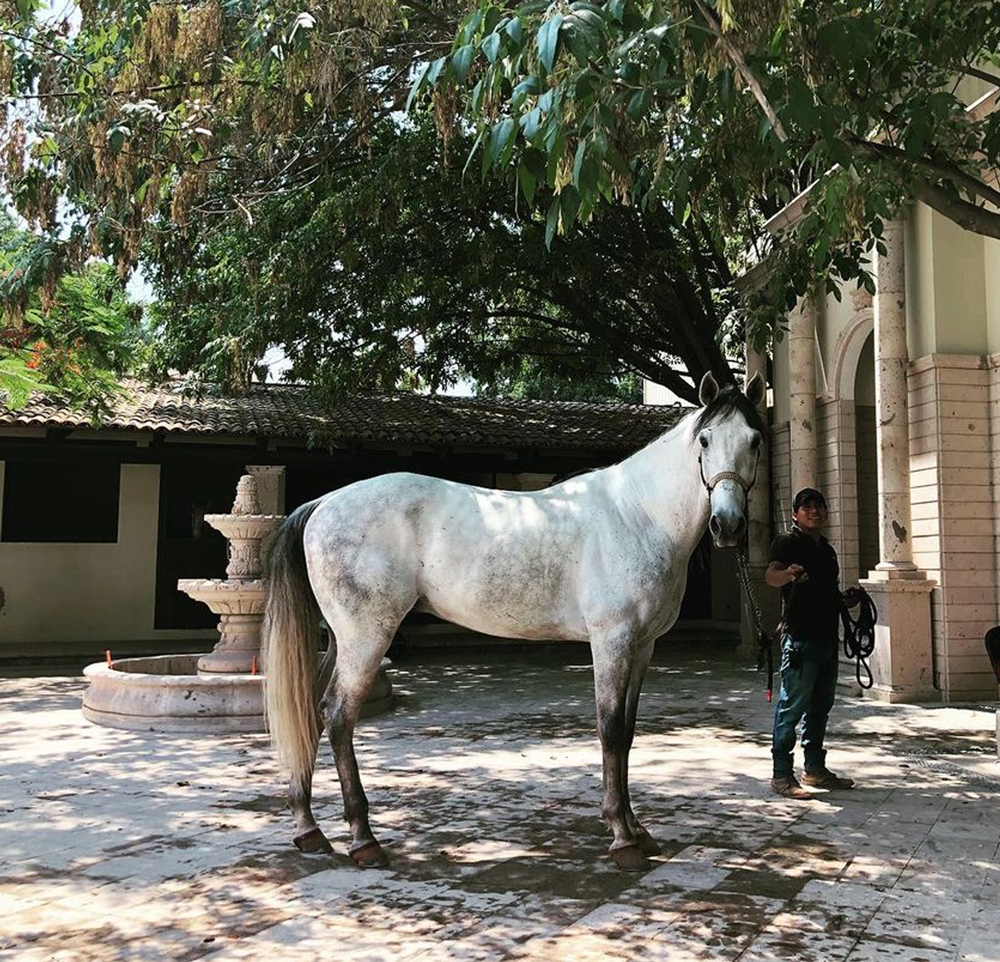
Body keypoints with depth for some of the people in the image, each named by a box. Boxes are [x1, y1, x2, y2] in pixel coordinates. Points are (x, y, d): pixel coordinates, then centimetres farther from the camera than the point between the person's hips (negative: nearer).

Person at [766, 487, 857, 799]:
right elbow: (771, 575, -26)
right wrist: (788, 574, -47)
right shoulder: (788, 542, -7)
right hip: (799, 638, -9)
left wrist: (847, 598, 14)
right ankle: (782, 774, -5)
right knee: (792, 706, -9)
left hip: (827, 637, 9)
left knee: (821, 706, 15)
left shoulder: (827, 549, 18)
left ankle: (815, 769, 25)